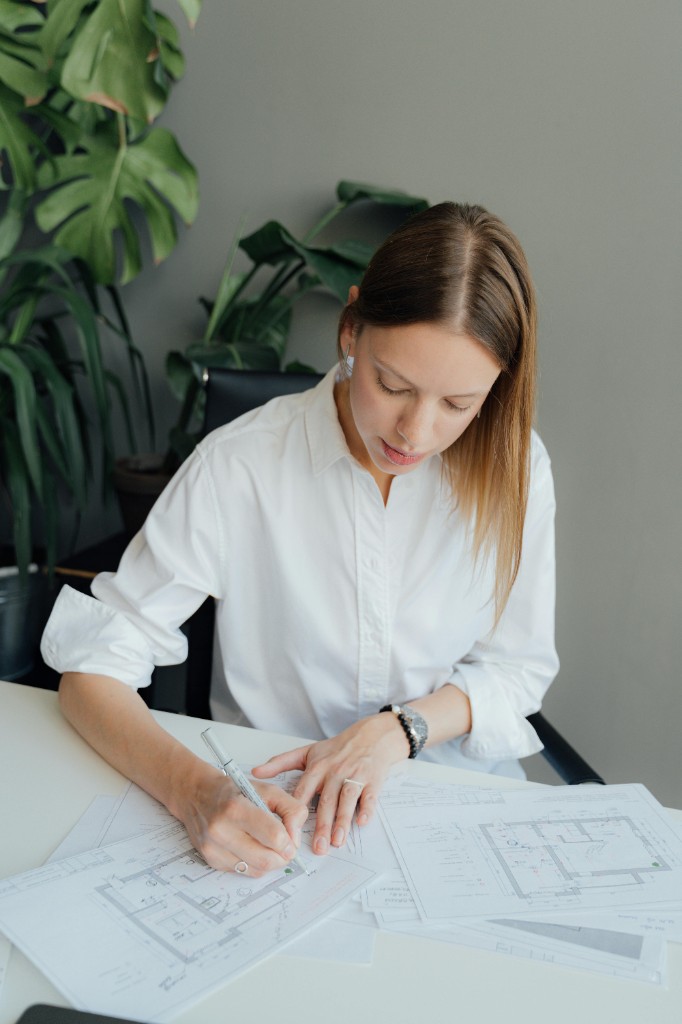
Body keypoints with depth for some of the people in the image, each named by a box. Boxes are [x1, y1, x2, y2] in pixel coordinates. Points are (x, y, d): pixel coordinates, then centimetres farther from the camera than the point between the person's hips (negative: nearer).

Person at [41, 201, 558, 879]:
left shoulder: (513, 466, -10)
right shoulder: (239, 467, -18)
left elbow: (519, 665, 0)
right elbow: (93, 661, -15)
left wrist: (397, 728, -18)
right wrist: (193, 788, -32)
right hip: (269, 799, -1)